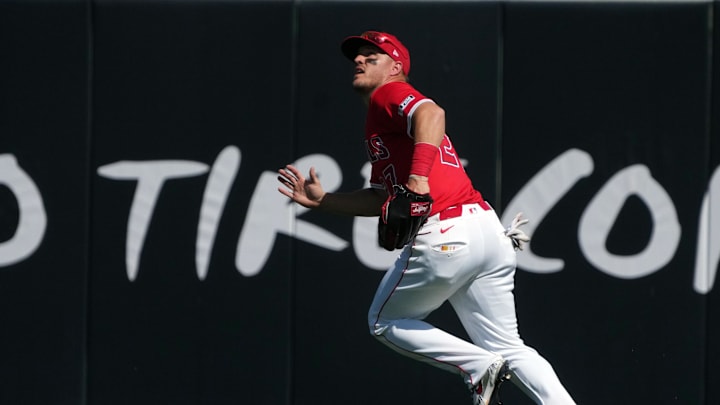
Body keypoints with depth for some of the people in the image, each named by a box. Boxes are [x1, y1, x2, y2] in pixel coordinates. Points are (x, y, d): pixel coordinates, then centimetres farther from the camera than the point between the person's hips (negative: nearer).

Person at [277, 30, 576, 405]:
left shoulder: (389, 94, 3)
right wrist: (321, 201, 29)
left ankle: (479, 366, -3)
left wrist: (419, 175, -32)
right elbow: (383, 199, 29)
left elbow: (431, 113, -20)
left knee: (383, 322, 13)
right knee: (509, 349, 9)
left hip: (443, 237, -9)